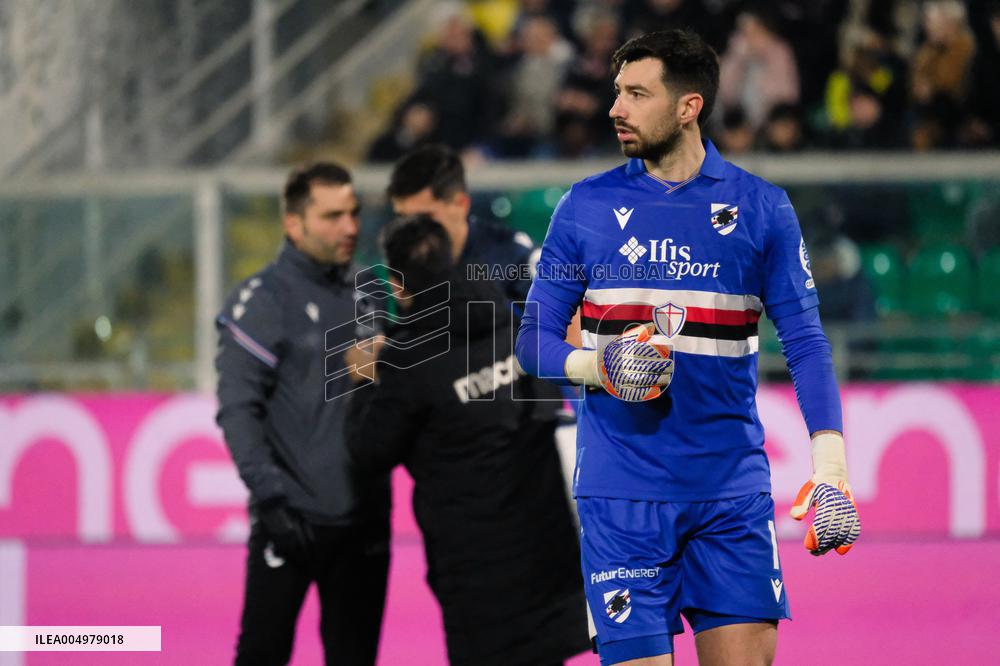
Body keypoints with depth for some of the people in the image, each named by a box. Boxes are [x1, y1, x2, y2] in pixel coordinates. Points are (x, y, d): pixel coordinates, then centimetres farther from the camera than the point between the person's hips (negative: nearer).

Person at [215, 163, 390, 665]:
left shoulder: (362, 294, 12)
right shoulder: (263, 300, -7)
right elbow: (238, 410, -13)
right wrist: (272, 497, -19)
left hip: (362, 518, 6)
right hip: (293, 519, -6)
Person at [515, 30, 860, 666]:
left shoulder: (762, 208, 4)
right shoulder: (586, 206, 6)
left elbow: (805, 342, 2)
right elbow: (534, 337, 9)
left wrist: (830, 465, -9)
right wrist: (596, 367, -12)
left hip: (733, 489, 0)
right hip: (622, 491, 0)